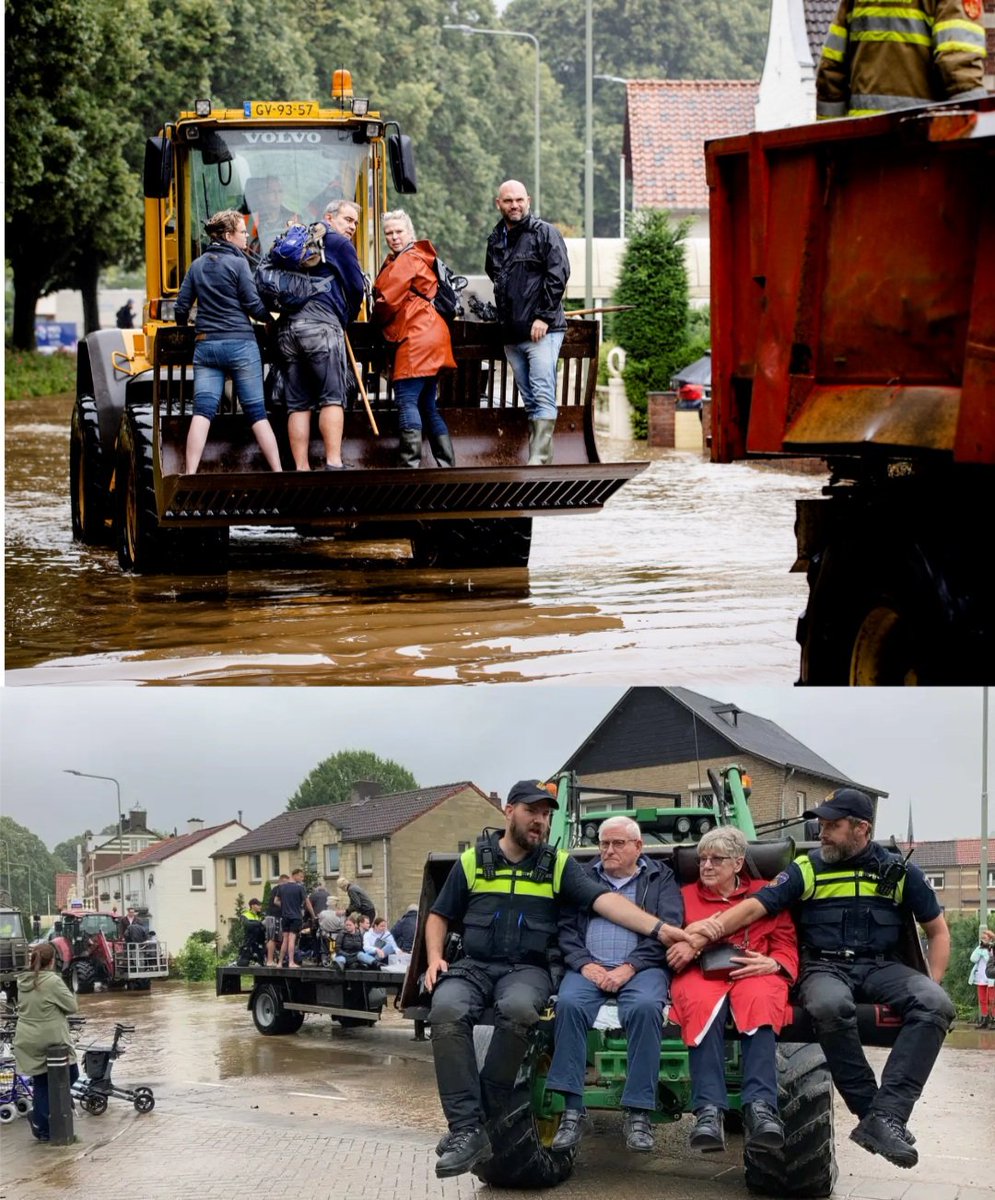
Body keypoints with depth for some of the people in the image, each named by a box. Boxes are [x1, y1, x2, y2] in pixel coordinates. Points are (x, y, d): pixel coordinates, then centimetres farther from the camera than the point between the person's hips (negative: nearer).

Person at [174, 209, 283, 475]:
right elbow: (254, 306, -6)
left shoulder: (197, 265, 10)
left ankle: (190, 474, -15)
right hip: (240, 344, -4)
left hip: (205, 345, 4)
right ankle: (278, 472, 4)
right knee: (257, 412, 1)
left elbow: (181, 308, 12)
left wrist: (184, 329, 30)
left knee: (202, 411, -4)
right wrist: (273, 319, 11)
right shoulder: (238, 263, -5)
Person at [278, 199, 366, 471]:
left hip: (287, 326, 7)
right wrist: (348, 318, 20)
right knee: (333, 397, -8)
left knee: (298, 403, 3)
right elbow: (357, 288, 0)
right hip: (321, 324, -7)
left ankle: (301, 469, -1)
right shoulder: (339, 244, 4)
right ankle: (333, 464, -18)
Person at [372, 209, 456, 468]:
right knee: (427, 404, 12)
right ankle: (446, 464, 13)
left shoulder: (407, 260, -8)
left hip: (416, 338, -10)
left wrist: (377, 320, 7)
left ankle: (410, 463, -18)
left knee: (406, 401, -13)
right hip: (430, 336, 10)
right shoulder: (419, 258, 23)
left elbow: (388, 300, -11)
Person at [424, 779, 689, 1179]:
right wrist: (434, 958, -2)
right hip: (473, 965, 1)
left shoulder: (559, 864, 9)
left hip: (526, 969, -1)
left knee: (517, 1008, -38)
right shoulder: (473, 860, 12)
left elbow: (605, 899, -4)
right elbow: (439, 916, 18)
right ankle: (467, 1131, -34)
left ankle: (486, 1116, -24)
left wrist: (659, 928, -18)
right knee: (446, 1011, -33)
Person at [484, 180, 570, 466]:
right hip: (511, 335, 7)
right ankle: (538, 461, 9)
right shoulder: (495, 240, 16)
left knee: (542, 397, -12)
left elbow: (558, 275, -10)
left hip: (542, 331, -7)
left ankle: (539, 460, -18)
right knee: (530, 400, 8)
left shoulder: (545, 233, -2)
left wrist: (544, 317, -15)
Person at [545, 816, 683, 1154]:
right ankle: (572, 1110, -32)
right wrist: (584, 964, -7)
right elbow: (565, 927, 13)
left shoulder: (660, 878, 15)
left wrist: (629, 968, -12)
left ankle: (638, 1113, -32)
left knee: (645, 1008, -36)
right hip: (588, 966, 2)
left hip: (640, 968, -2)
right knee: (569, 1004, -32)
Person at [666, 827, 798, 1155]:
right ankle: (709, 1110, -49)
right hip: (699, 973, 0)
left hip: (753, 973, 0)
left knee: (759, 1001, -38)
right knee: (702, 1005, -38)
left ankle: (761, 1107, -50)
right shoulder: (686, 895, 25)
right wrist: (685, 948, -10)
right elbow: (669, 944, 14)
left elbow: (787, 946, 14)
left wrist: (770, 963, -9)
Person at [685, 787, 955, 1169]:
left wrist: (933, 983, 0)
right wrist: (712, 928, -20)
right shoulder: (806, 869, 6)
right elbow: (756, 905, -4)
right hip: (824, 967, -1)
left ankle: (886, 1116, -38)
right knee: (829, 1006, -40)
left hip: (881, 966, 1)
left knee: (935, 1005, -31)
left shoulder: (899, 872, 9)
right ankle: (869, 1112, -28)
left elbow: (937, 931, 15)